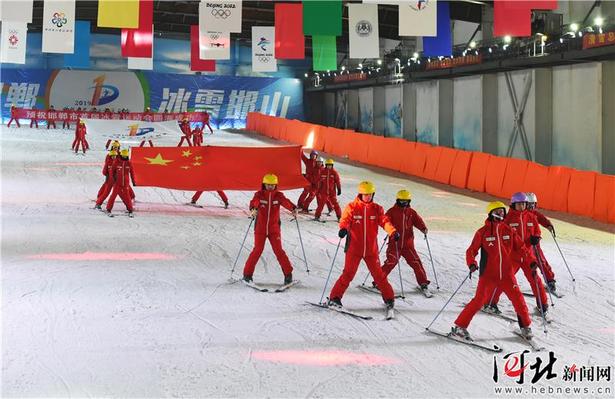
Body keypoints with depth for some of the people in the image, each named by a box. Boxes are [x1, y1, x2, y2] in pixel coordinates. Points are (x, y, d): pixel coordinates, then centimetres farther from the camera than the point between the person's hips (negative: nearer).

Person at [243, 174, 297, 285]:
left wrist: (293, 208, -42)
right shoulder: (259, 194, -3)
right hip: (260, 228, -1)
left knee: (278, 250, -3)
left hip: (274, 229, 1)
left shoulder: (278, 195, -1)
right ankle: (247, 273, 8)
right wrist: (253, 209, -48)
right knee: (257, 250, -5)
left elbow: (285, 202, -21)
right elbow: (254, 202, -24)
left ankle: (288, 274, 6)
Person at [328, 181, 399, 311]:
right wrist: (343, 229, -38)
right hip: (354, 248, -2)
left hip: (371, 249, 2)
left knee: (378, 274, 6)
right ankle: (334, 298, 3)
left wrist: (393, 232, -26)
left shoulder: (377, 209, 6)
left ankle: (389, 298, 20)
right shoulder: (352, 207, -1)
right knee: (348, 274, -6)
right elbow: (345, 220, -15)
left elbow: (384, 221, -6)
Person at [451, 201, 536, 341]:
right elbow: (471, 250, -3)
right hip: (488, 274, -3)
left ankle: (525, 326, 19)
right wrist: (472, 264, -21)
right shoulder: (483, 232, -3)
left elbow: (520, 247, 11)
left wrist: (531, 261, 0)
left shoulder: (508, 230, 6)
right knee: (479, 300, -8)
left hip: (507, 274, 3)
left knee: (518, 299, -1)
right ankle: (460, 327, 2)